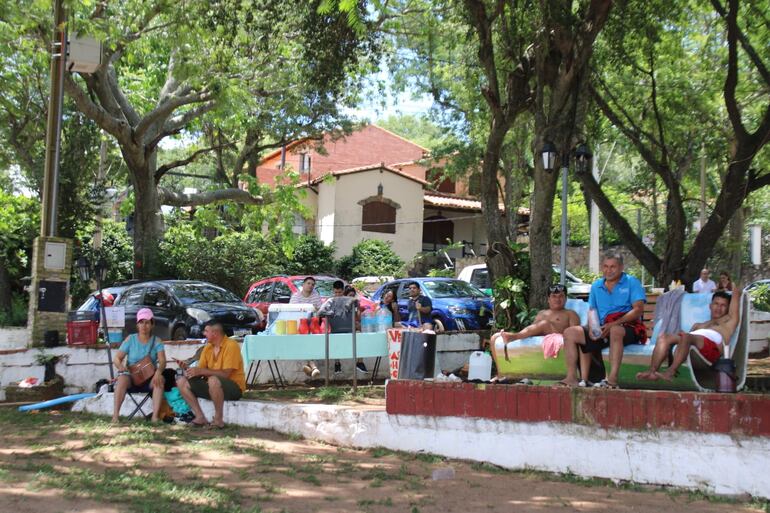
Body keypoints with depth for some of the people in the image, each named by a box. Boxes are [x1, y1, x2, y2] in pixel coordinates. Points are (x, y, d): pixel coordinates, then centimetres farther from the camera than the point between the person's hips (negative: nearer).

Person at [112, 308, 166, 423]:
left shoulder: (156, 341, 1)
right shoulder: (130, 339, 1)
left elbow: (162, 361, -13)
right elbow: (116, 358, -2)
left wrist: (159, 371, -37)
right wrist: (120, 366, -27)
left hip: (149, 379, 0)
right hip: (131, 377, 0)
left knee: (160, 380, -33)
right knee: (122, 378, -34)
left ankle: (155, 416, -39)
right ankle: (115, 414, -38)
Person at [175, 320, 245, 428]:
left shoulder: (231, 345, -16)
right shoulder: (208, 347, 7)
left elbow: (225, 374, -23)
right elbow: (199, 372, 6)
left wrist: (201, 371, -25)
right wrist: (187, 367, -13)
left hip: (234, 387, -8)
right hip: (212, 386, 8)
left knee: (213, 380, -40)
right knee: (182, 381, -4)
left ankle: (218, 419, -23)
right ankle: (200, 417, -11)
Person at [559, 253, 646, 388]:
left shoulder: (631, 282, 2)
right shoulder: (596, 286, 19)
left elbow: (638, 309, -9)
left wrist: (613, 324, -19)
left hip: (628, 328, -6)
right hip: (603, 330, 6)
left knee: (615, 330, -41)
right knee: (570, 333, -9)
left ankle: (612, 379, -45)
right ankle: (572, 377, -17)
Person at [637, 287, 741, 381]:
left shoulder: (728, 321, 33)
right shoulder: (698, 325, 44)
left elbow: (736, 295, 31)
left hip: (712, 347, -5)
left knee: (686, 336, -37)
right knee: (664, 337, -23)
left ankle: (670, 372, -50)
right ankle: (652, 371, -40)